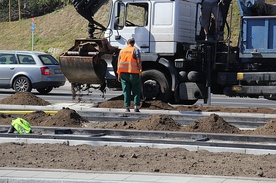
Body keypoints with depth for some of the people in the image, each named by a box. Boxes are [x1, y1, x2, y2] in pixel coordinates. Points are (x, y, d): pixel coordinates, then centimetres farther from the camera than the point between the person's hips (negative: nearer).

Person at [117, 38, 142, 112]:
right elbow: (139, 62, -9)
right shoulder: (135, 50, -2)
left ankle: (127, 107, 2)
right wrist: (140, 72, -4)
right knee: (136, 91, 4)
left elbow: (119, 63, 10)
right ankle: (136, 107, -6)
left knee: (126, 91, 6)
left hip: (124, 73, 4)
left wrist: (119, 74, 12)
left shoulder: (122, 51, 12)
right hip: (134, 73, -4)